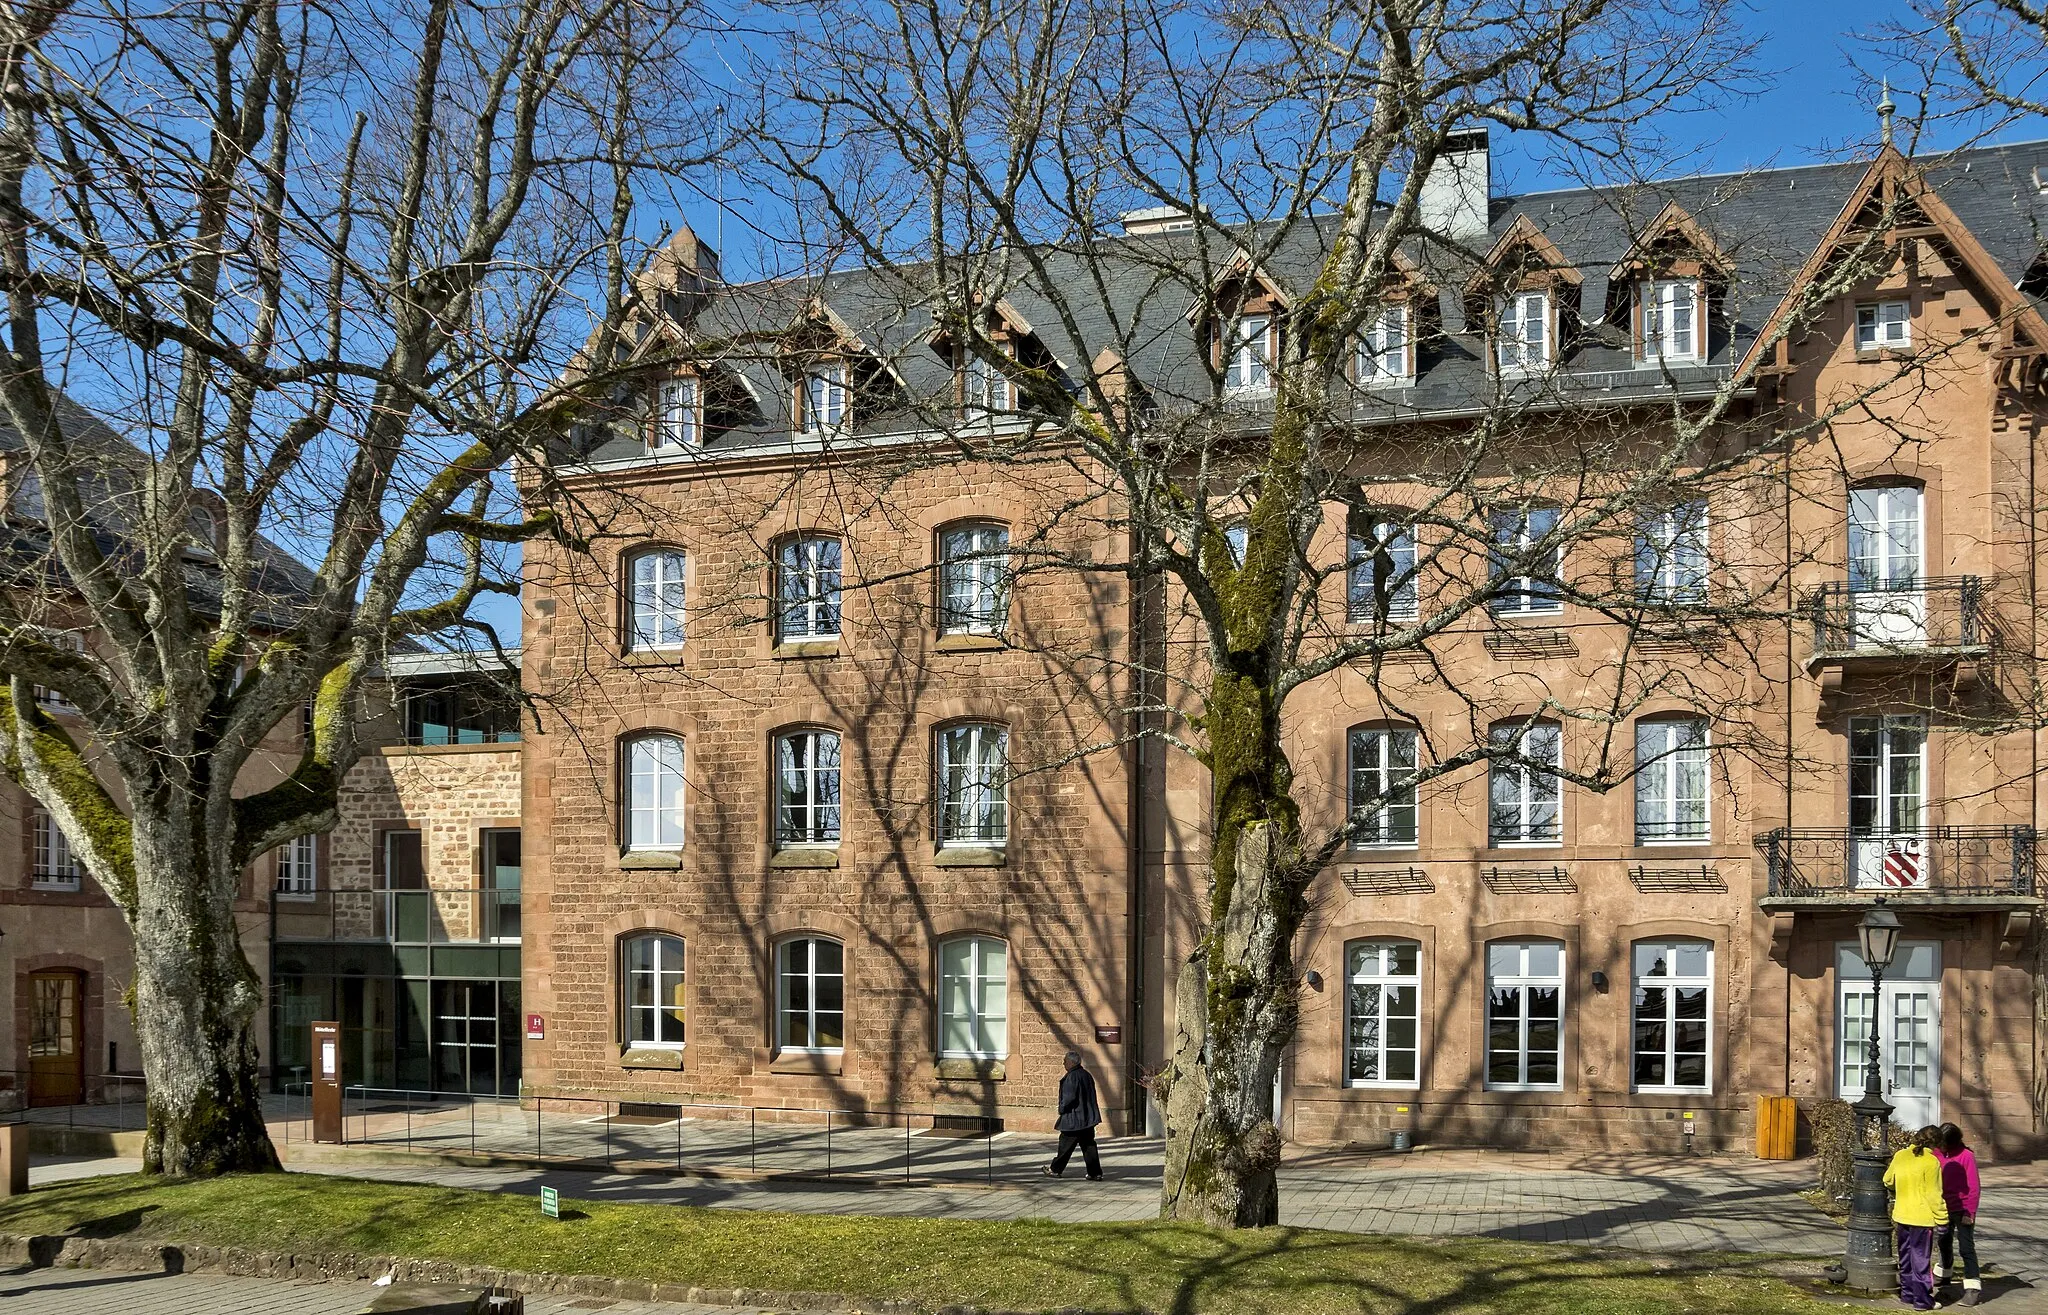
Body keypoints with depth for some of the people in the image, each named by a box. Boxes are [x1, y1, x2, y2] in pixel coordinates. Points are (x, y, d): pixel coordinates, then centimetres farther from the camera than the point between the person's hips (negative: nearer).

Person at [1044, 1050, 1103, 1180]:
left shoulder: (1072, 1077, -17)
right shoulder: (1087, 1075, 10)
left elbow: (1069, 1097, -23)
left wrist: (1062, 1109, -6)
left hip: (1074, 1118, -8)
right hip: (1088, 1118, 8)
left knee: (1066, 1145, 5)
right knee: (1088, 1145, 8)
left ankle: (1055, 1169, 19)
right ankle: (1095, 1173, 3)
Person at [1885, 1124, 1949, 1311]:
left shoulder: (1900, 1155, 3)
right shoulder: (1931, 1161, -15)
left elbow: (1888, 1180, 16)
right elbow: (1934, 1194, -15)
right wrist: (1941, 1218, -7)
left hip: (1901, 1215, 6)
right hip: (1922, 1217, -6)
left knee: (1905, 1257, 17)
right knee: (1921, 1260, 0)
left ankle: (1907, 1293, 24)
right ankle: (1922, 1300, 4)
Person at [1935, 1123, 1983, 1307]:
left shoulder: (1966, 1156, -16)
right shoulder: (1939, 1154, -2)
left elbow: (1974, 1188, -14)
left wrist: (1970, 1212, -15)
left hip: (1962, 1210, -6)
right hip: (1944, 1208, 6)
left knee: (1966, 1248, -7)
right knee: (1944, 1243, 23)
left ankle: (1973, 1288, -4)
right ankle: (1944, 1273, 45)